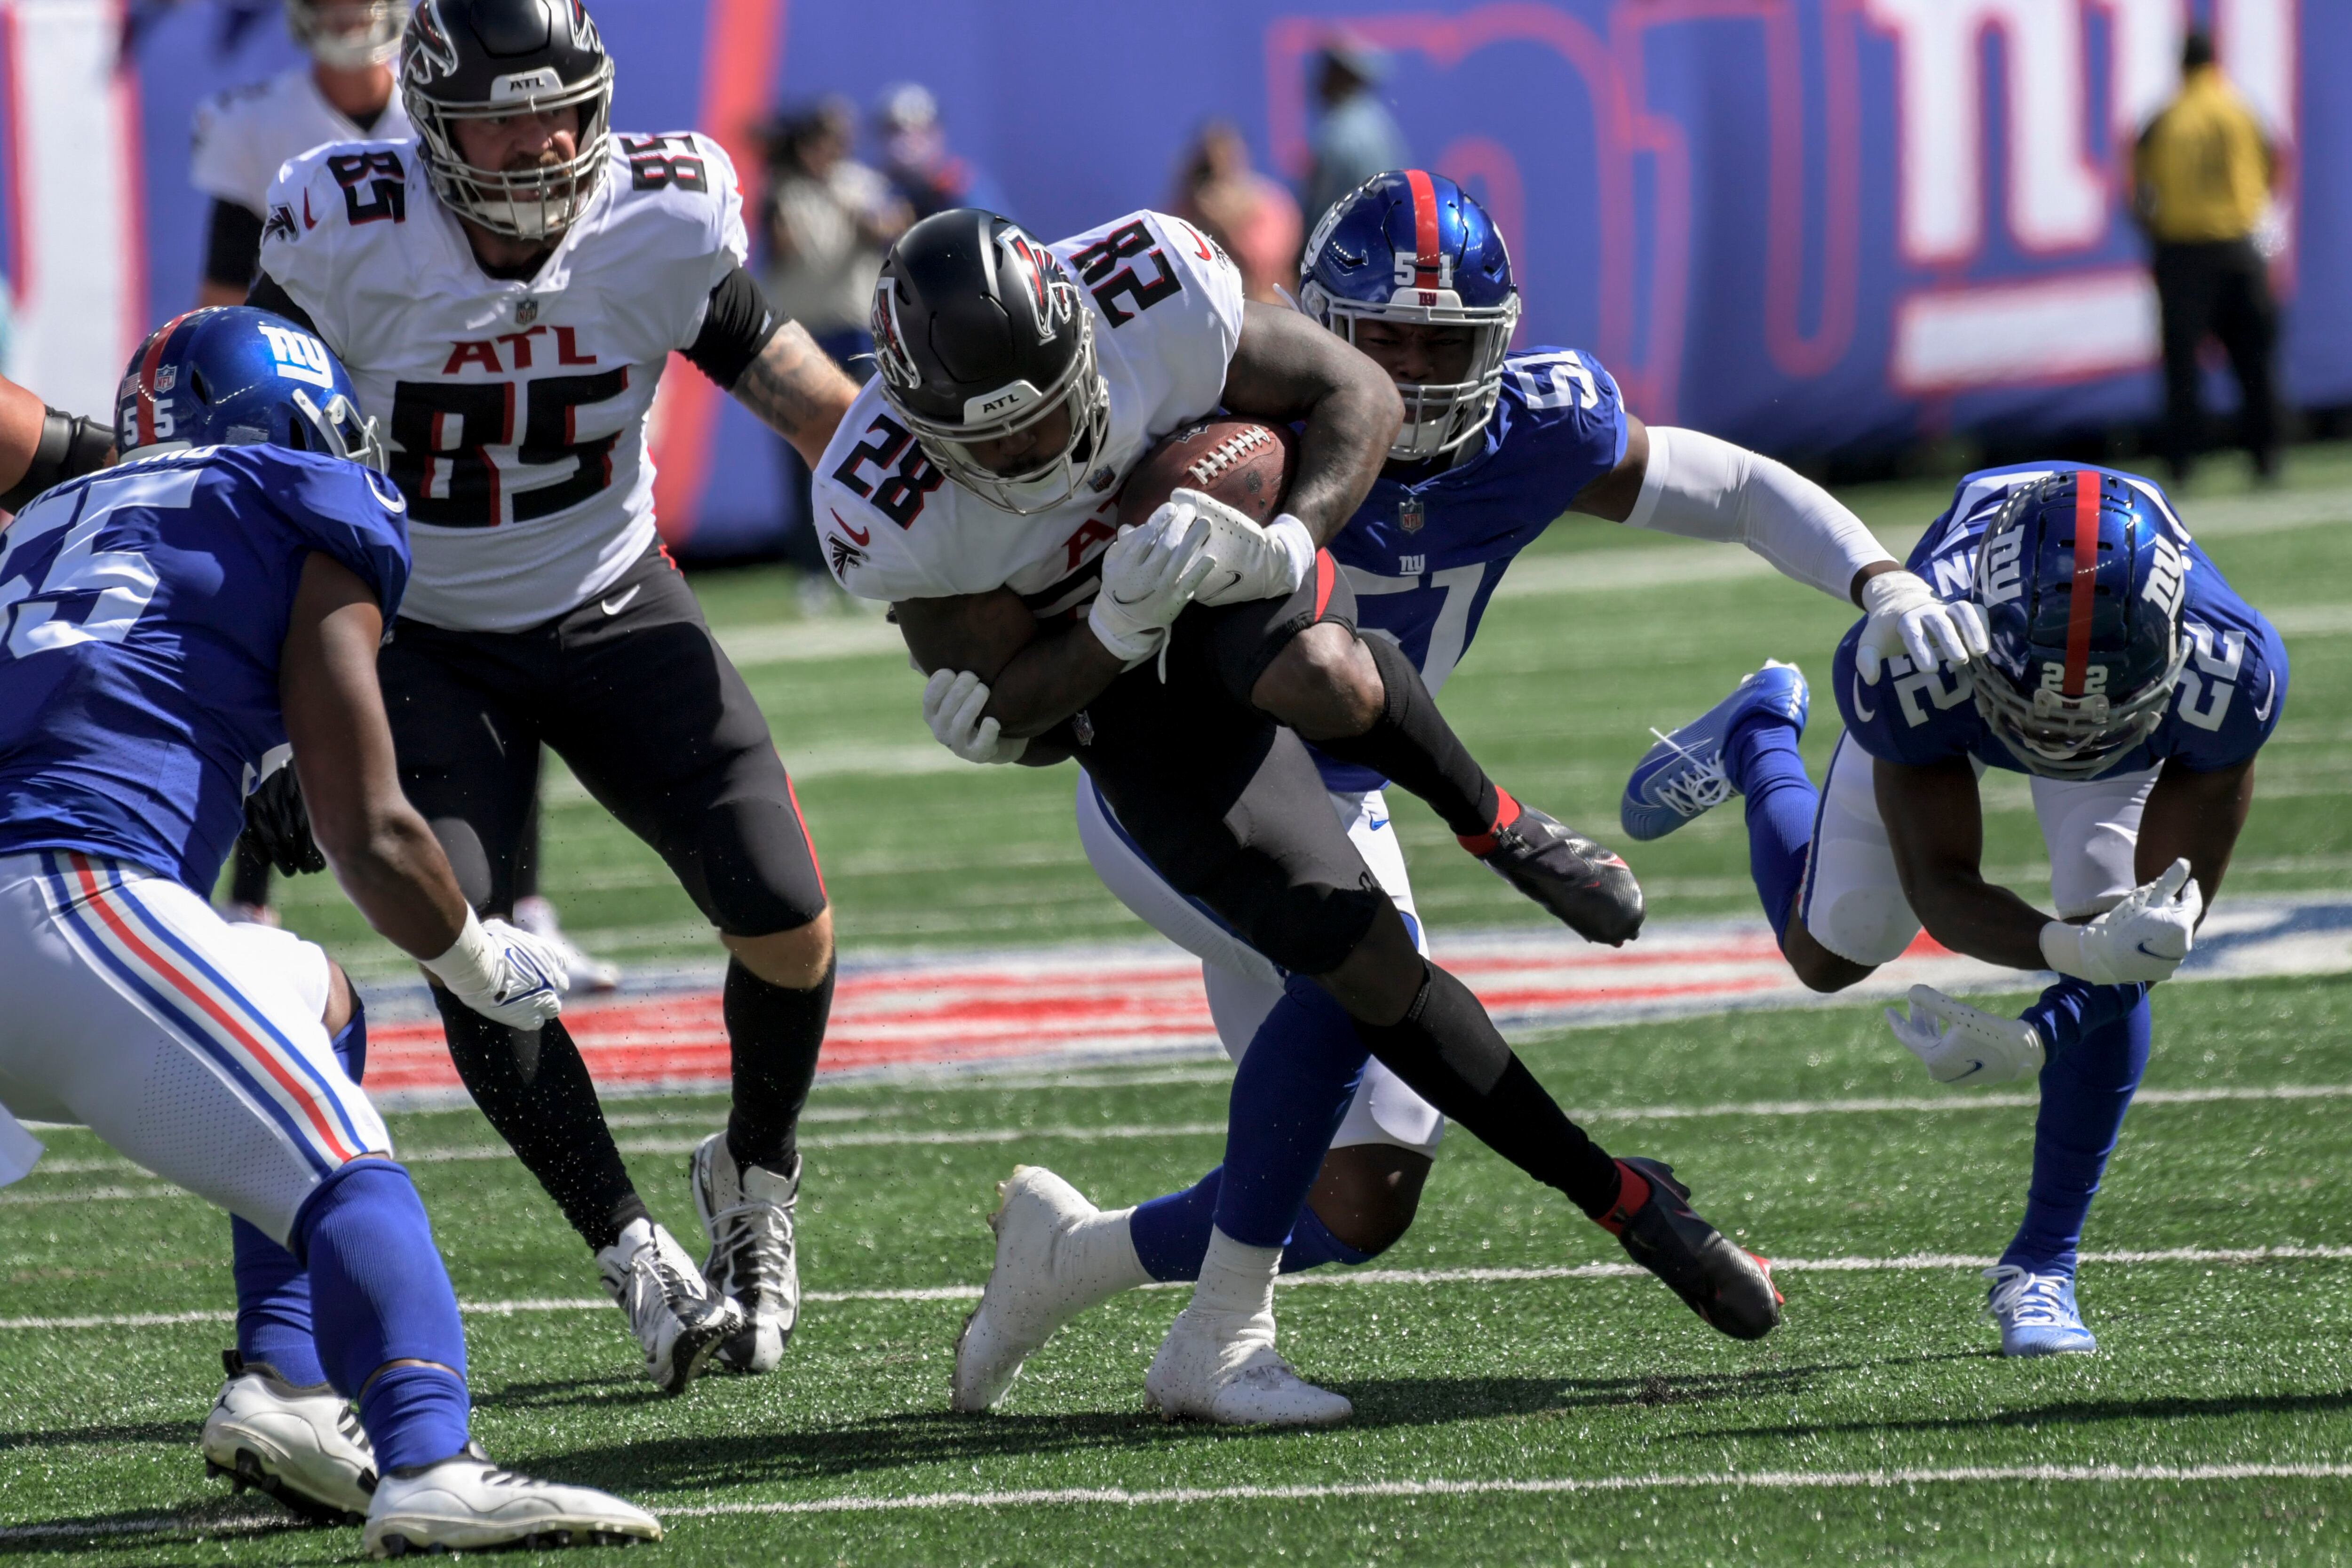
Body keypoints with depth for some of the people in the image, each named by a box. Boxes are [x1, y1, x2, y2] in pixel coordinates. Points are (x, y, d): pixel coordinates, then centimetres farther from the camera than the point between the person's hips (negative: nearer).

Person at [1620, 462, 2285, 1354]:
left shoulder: (2227, 675, -45)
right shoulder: (1906, 673, -47)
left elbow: (2172, 910, -33)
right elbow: (1941, 890, -38)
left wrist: (2042, 1038, -45)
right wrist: (2070, 950, -59)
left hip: (2135, 733, 0)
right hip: (1947, 699, 0)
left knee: (2115, 965, -20)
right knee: (1827, 954, 14)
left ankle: (2042, 1263, 0)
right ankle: (1758, 741, 45)